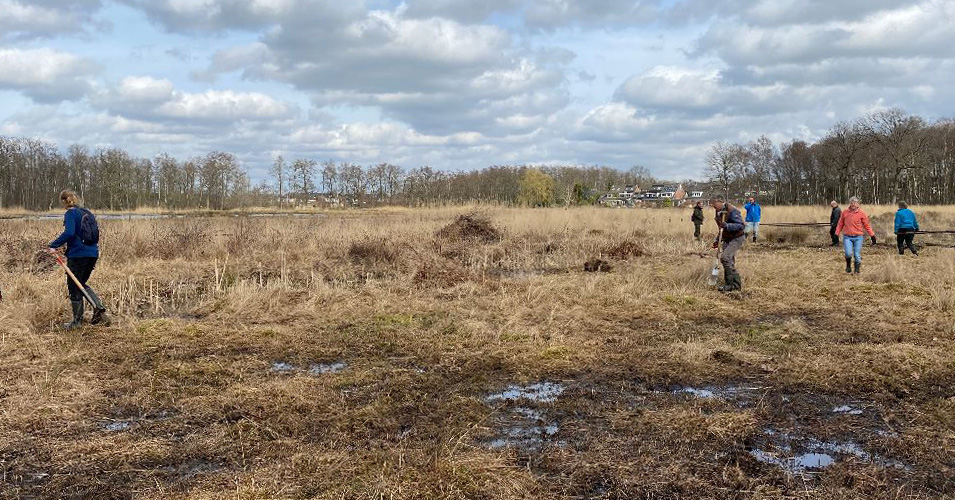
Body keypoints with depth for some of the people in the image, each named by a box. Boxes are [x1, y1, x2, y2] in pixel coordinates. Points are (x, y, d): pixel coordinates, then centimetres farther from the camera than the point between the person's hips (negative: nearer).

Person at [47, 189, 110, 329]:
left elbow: (69, 233, -22)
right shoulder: (88, 213, 13)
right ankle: (99, 308, 4)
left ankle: (77, 321, 12)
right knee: (81, 284, 22)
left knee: (74, 287, 5)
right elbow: (96, 235, 16)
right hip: (92, 254, 7)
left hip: (77, 254, -7)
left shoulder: (70, 213, -9)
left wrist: (53, 245, -17)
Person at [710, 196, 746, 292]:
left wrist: (727, 225, -34)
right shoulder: (719, 212, 9)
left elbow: (741, 225, -25)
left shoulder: (732, 211, -20)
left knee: (725, 257, -22)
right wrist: (718, 240, 20)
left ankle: (730, 284, -17)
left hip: (737, 238, -10)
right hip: (727, 239, 10)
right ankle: (736, 284, 18)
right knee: (729, 262, 9)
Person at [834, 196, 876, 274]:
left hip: (858, 237, 0)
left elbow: (867, 225, 5)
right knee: (849, 253, -16)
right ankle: (848, 266, 10)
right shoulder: (845, 212, 5)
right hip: (847, 237, 0)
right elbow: (840, 224, 13)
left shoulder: (861, 213, 1)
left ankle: (857, 270, 13)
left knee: (857, 255, -1)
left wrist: (872, 235, 0)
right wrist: (836, 234, 8)